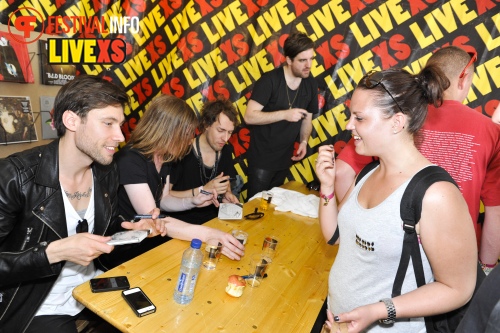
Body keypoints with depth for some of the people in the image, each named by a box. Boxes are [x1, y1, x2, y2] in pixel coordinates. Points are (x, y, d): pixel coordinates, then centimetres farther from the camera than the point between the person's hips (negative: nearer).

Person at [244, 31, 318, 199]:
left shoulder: (310, 83, 0)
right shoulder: (269, 80, -18)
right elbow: (249, 117, -23)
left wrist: (303, 141, -6)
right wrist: (285, 114, -30)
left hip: (285, 158, 5)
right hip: (261, 158, -5)